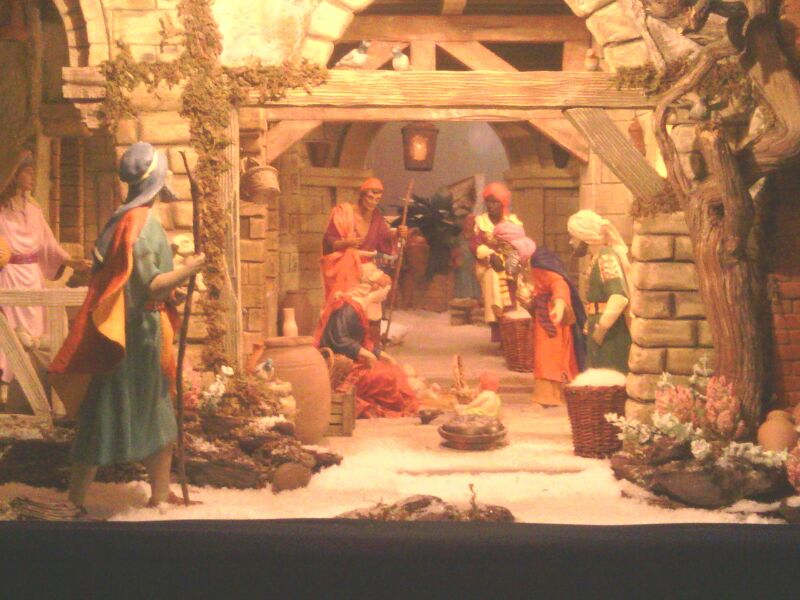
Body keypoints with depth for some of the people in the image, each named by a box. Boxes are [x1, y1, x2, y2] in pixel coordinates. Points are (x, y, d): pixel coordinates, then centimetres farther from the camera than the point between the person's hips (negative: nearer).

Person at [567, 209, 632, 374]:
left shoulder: (606, 258, -14)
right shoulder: (598, 258, 15)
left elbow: (619, 299, -27)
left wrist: (599, 332, -20)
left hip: (610, 337, -10)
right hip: (603, 335, 10)